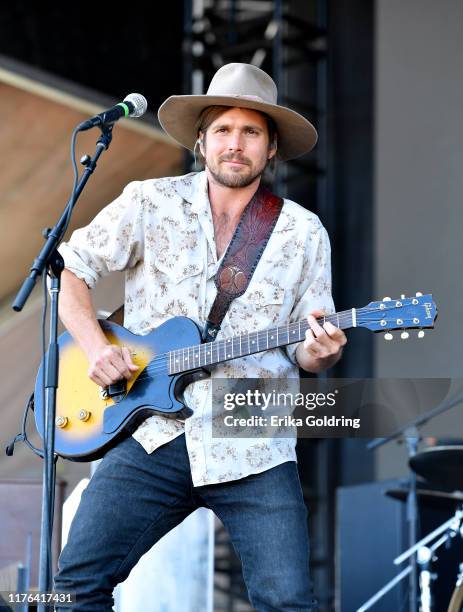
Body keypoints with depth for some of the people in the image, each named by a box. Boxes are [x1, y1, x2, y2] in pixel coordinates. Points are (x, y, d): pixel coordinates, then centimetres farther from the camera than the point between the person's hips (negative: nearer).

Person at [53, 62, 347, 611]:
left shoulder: (304, 232, 8)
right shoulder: (150, 204, 5)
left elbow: (306, 350, 11)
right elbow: (68, 268, 8)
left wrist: (317, 353, -13)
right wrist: (96, 347, -6)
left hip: (253, 449, 0)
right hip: (153, 435, 0)